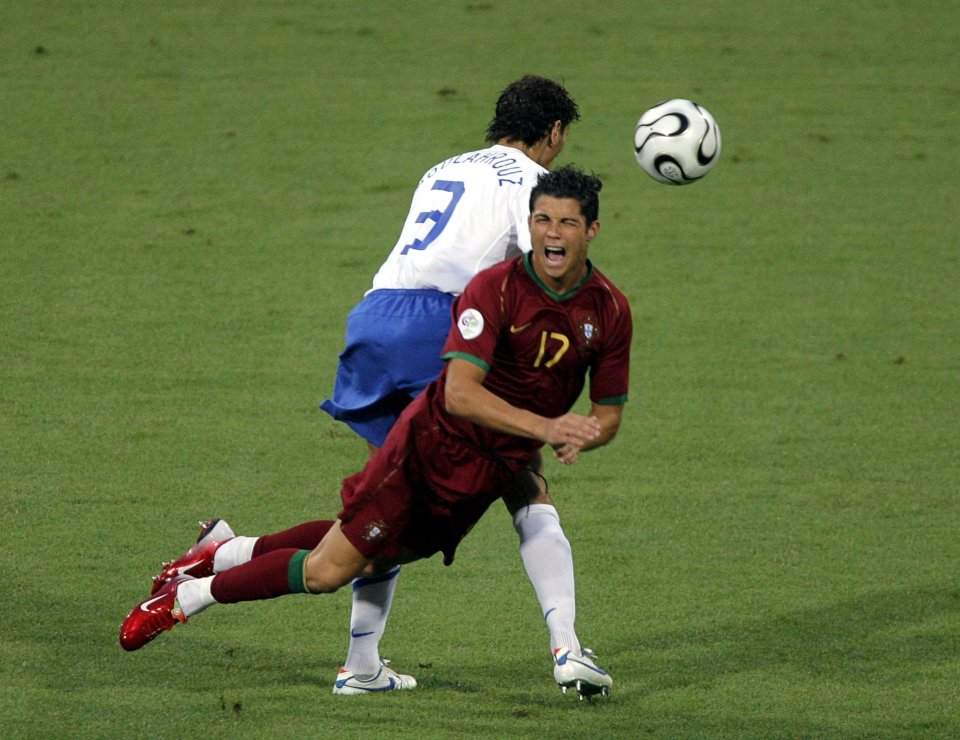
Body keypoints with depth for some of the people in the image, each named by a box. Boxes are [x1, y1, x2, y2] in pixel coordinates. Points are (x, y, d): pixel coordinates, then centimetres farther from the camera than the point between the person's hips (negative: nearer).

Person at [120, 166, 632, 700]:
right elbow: (459, 394, -30)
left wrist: (578, 438, -19)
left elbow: (609, 414, 4)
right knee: (327, 571, -7)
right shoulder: (495, 289, -21)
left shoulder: (610, 310, -5)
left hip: (498, 470, 5)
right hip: (433, 442, -5)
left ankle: (226, 554, 29)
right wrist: (543, 426, -40)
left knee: (374, 560, 11)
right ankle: (185, 596, 13)